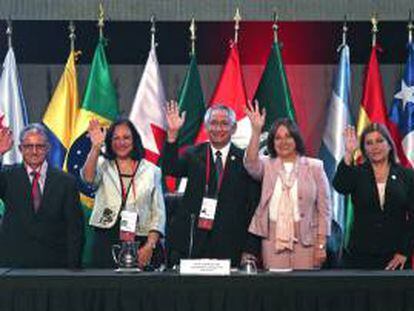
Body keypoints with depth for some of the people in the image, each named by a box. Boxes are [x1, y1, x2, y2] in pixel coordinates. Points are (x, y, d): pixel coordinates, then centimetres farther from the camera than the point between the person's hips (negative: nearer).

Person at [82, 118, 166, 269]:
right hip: (106, 242, 0)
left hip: (139, 243, 0)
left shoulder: (151, 170, 10)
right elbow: (88, 177, -15)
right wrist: (96, 147, -27)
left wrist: (150, 245, -6)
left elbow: (158, 214, 6)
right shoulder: (103, 166, 9)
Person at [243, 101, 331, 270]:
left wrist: (321, 245, -3)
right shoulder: (267, 166, 10)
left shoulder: (314, 167, 6)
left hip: (306, 239, -1)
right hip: (273, 239, 1)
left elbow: (324, 208, 4)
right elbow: (251, 163, -15)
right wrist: (256, 131, -26)